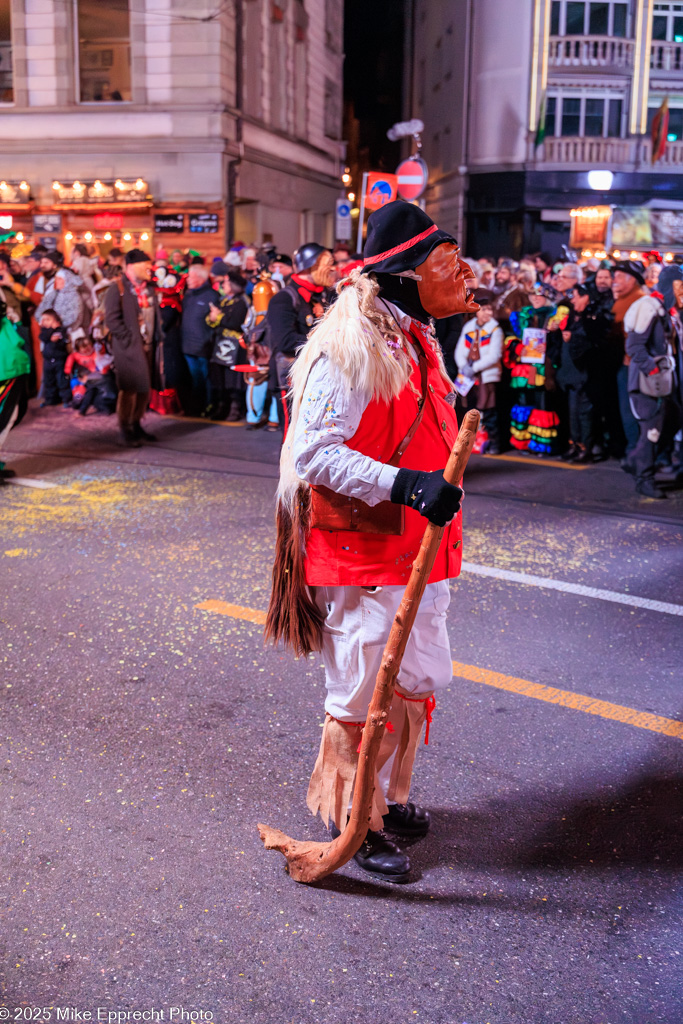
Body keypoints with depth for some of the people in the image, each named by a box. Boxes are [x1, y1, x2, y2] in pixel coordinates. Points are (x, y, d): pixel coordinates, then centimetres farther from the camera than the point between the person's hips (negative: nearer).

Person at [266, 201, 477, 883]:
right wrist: (402, 483, -34)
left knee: (417, 681, 20)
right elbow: (314, 451, -26)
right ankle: (353, 822, 25)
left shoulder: (414, 340, 12)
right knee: (366, 696, 4)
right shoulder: (349, 350, -20)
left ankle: (388, 796, 41)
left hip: (418, 550, 9)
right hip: (366, 557, -9)